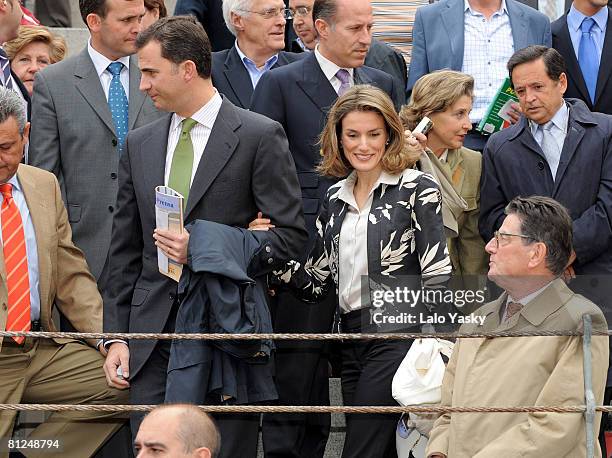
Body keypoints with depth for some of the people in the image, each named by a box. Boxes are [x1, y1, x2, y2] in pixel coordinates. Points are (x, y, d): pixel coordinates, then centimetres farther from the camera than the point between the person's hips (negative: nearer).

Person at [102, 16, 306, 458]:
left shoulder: (259, 136, -3)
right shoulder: (140, 144, 13)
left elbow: (292, 232, -5)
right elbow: (125, 251, 15)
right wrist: (116, 336, 8)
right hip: (153, 334, 4)